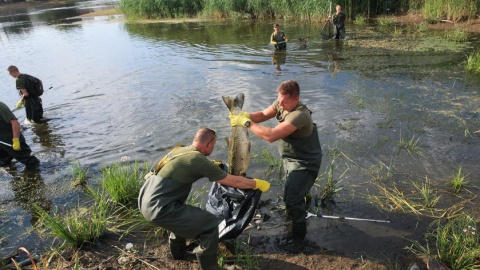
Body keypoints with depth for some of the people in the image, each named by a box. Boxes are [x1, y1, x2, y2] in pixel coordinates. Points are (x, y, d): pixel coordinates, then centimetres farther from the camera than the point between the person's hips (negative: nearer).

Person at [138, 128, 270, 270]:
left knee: (183, 214, 34)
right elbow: (234, 181, -5)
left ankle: (178, 252, 47)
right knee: (210, 222, -5)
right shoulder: (199, 160, -14)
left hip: (145, 200, 10)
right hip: (158, 208, -10)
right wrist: (257, 183, 9)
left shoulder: (180, 149, 10)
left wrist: (212, 166, 44)